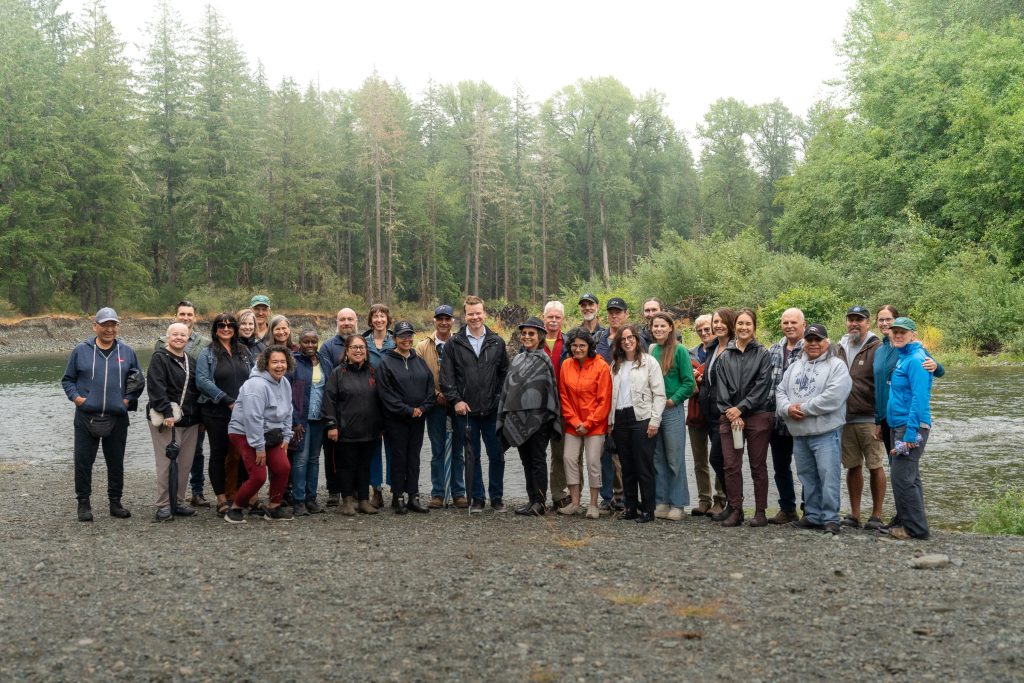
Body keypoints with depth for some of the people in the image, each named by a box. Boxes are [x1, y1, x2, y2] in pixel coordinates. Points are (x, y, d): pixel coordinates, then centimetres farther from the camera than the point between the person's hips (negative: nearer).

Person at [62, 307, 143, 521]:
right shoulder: (81, 350, 3)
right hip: (86, 417, -1)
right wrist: (75, 396, -5)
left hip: (117, 419, 1)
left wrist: (129, 399, 1)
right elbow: (68, 379, 11)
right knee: (83, 461, 1)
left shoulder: (127, 352, 8)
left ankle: (115, 502, 21)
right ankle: (83, 503, 13)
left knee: (116, 462, 9)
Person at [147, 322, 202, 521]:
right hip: (167, 421, -7)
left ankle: (178, 502, 18)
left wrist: (200, 416, 17)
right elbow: (155, 387, -15)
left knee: (185, 464, 8)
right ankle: (163, 506, 0)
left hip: (190, 421, 7)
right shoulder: (160, 358, -4)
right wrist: (166, 412, -22)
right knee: (166, 463, -7)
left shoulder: (190, 361, 18)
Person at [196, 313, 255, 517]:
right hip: (217, 413, -3)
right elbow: (202, 381, -11)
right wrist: (227, 400, -16)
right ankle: (221, 499, 11)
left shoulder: (243, 352, 13)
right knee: (219, 454, 4)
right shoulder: (208, 354, -1)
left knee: (245, 453, 2)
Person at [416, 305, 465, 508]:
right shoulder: (423, 346, 4)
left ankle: (458, 493, 13)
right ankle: (437, 494, 13)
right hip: (435, 405, 1)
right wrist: (436, 394, -9)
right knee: (437, 451, 7)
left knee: (458, 451, 5)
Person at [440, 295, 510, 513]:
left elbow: (504, 373, 8)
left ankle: (496, 497, 17)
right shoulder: (454, 344, 1)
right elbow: (447, 376, 0)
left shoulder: (497, 342, 6)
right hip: (466, 411, -1)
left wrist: (501, 399, 1)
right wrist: (455, 400, -8)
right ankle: (477, 498, 17)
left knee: (496, 454, 5)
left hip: (492, 410, 1)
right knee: (472, 456, 7)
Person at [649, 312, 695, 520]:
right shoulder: (649, 350, 9)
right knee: (657, 458, 9)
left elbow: (688, 382, -6)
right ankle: (660, 501, 17)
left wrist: (672, 400, -11)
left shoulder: (679, 350, -4)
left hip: (672, 410, -5)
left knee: (675, 458, 0)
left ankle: (677, 504, 7)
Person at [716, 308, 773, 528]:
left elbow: (762, 386, -6)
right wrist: (730, 413, -8)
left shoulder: (762, 354, 2)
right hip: (730, 417, 3)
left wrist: (741, 408, -11)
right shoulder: (725, 356, 11)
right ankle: (735, 510, 8)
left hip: (757, 416, -2)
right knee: (731, 466, 0)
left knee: (758, 466, 4)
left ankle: (760, 512, 11)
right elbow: (721, 387, 5)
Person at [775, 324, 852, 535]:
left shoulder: (837, 366, -4)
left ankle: (830, 518, 0)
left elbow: (832, 397, -18)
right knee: (807, 477, 13)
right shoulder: (795, 366, 18)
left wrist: (803, 408, -14)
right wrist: (787, 408, -8)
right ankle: (813, 516, 23)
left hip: (826, 432, -6)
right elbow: (780, 391, 13)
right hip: (799, 433, 7)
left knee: (828, 476, -7)